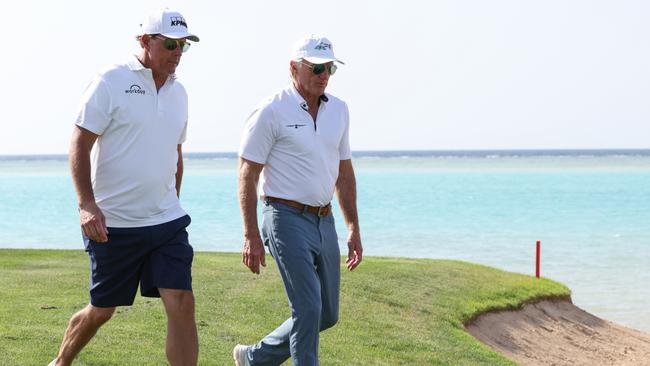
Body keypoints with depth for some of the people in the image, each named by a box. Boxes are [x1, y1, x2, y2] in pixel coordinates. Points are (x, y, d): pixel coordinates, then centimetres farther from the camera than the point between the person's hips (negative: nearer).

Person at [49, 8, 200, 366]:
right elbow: (79, 145, -12)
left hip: (167, 221, 5)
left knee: (182, 305, -8)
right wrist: (87, 204, -21)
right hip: (112, 222, -5)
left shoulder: (178, 92, 11)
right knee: (101, 310, 9)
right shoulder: (111, 82, -8)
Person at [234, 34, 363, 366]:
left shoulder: (338, 110, 10)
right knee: (308, 310, -13)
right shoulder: (272, 112, -10)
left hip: (324, 222, 7)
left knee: (327, 315, 11)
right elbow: (247, 175, -9)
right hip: (288, 218, -7)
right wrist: (251, 236, -14)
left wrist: (354, 228, 14)